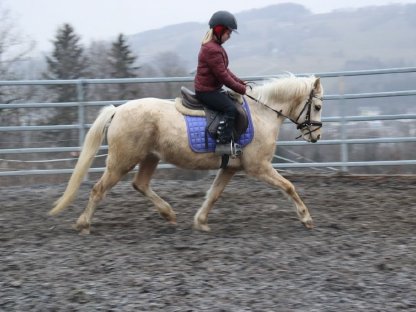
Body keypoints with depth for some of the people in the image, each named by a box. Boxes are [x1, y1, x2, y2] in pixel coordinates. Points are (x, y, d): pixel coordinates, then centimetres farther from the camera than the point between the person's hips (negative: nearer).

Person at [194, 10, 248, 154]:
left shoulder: (215, 46, 13)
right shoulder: (213, 50, -22)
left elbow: (225, 70, 18)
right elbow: (223, 76, -22)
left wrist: (241, 83, 7)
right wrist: (242, 89, -15)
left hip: (211, 88, 11)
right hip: (207, 91, -11)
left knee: (233, 101, 17)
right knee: (231, 108, -22)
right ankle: (224, 141, -23)